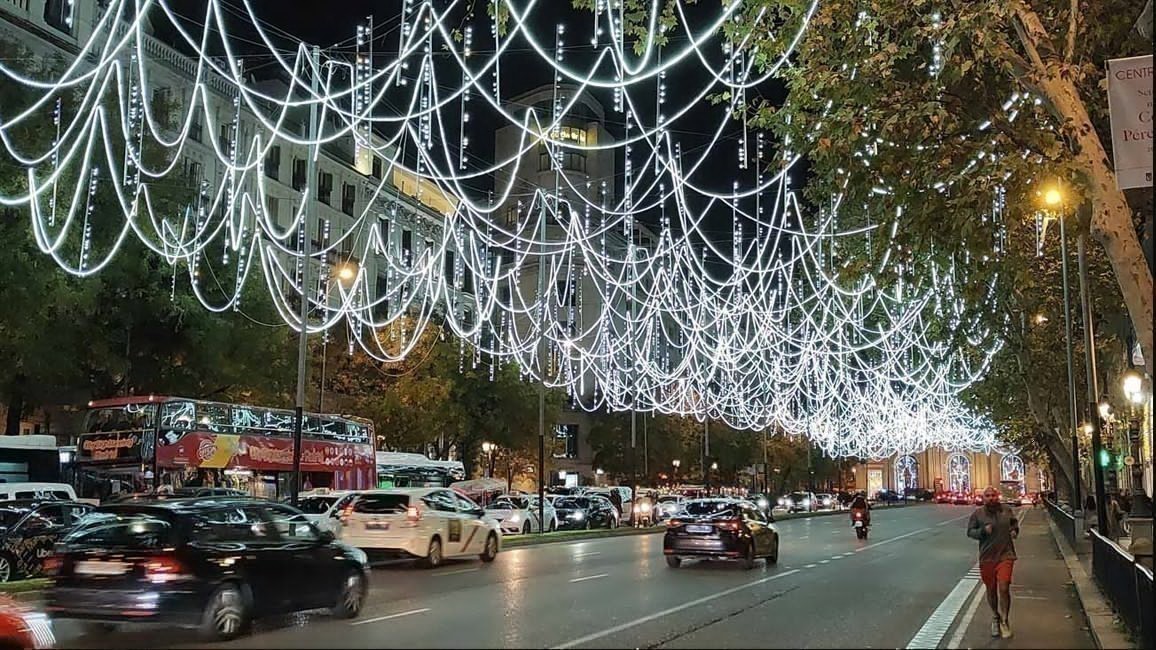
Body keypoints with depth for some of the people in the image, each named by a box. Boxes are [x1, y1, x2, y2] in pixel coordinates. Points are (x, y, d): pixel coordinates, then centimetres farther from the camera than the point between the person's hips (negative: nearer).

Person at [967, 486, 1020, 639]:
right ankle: (995, 617, 35)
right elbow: (970, 531, 1)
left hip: (1005, 555, 0)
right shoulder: (978, 513, -4)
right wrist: (983, 531, -16)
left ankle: (1004, 622, 6)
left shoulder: (1006, 510, 3)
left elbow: (1014, 522, 22)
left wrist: (1015, 530, 2)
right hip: (987, 557, 0)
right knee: (991, 590, 11)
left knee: (1004, 588, -12)